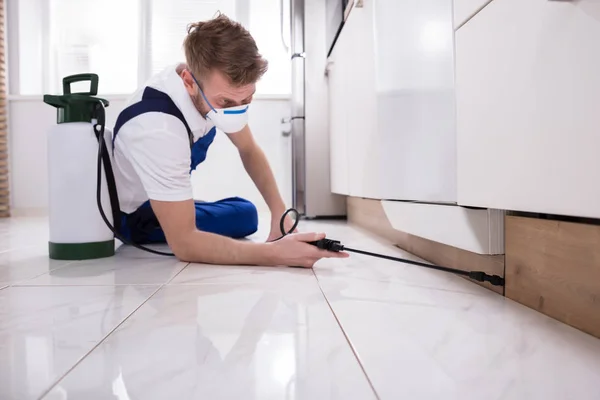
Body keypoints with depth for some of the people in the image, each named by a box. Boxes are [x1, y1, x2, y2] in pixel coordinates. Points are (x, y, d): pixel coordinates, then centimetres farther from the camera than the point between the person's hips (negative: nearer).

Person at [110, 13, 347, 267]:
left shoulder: (214, 86, -20)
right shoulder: (159, 129, -43)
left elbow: (249, 150, -6)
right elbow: (183, 243, -42)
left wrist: (279, 212, -17)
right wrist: (275, 253, -48)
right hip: (132, 217, -6)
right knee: (245, 216, -13)